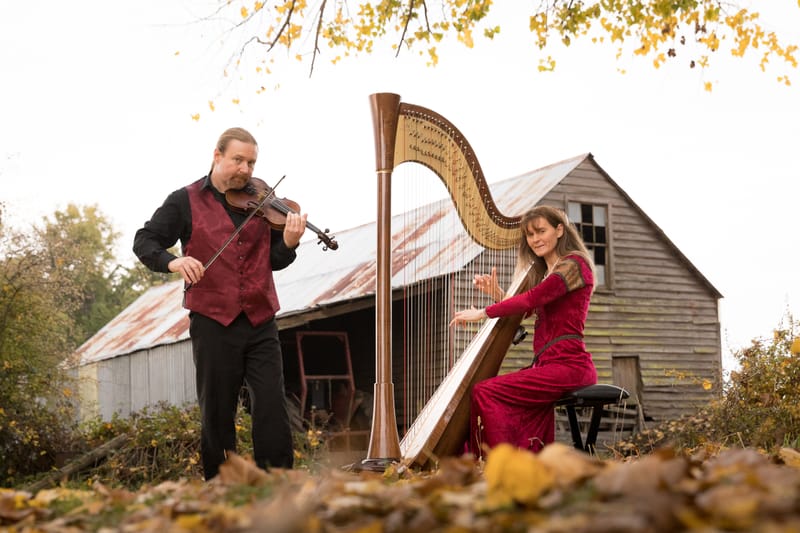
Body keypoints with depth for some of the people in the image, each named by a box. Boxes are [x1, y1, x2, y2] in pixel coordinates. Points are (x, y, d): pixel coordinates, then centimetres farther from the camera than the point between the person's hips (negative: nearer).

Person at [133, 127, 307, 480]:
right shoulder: (186, 201, 3)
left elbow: (274, 261, 9)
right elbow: (144, 241, 2)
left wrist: (289, 242, -13)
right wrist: (172, 262, -18)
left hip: (260, 323, 2)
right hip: (212, 322, -2)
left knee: (272, 408, -4)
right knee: (217, 414, 6)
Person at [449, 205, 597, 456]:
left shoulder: (573, 264, -7)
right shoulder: (543, 272, 23)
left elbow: (532, 299, -18)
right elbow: (524, 311, 22)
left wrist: (482, 313, -13)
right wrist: (496, 293, 5)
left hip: (568, 365, -9)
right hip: (547, 364, 9)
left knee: (485, 391, -19)